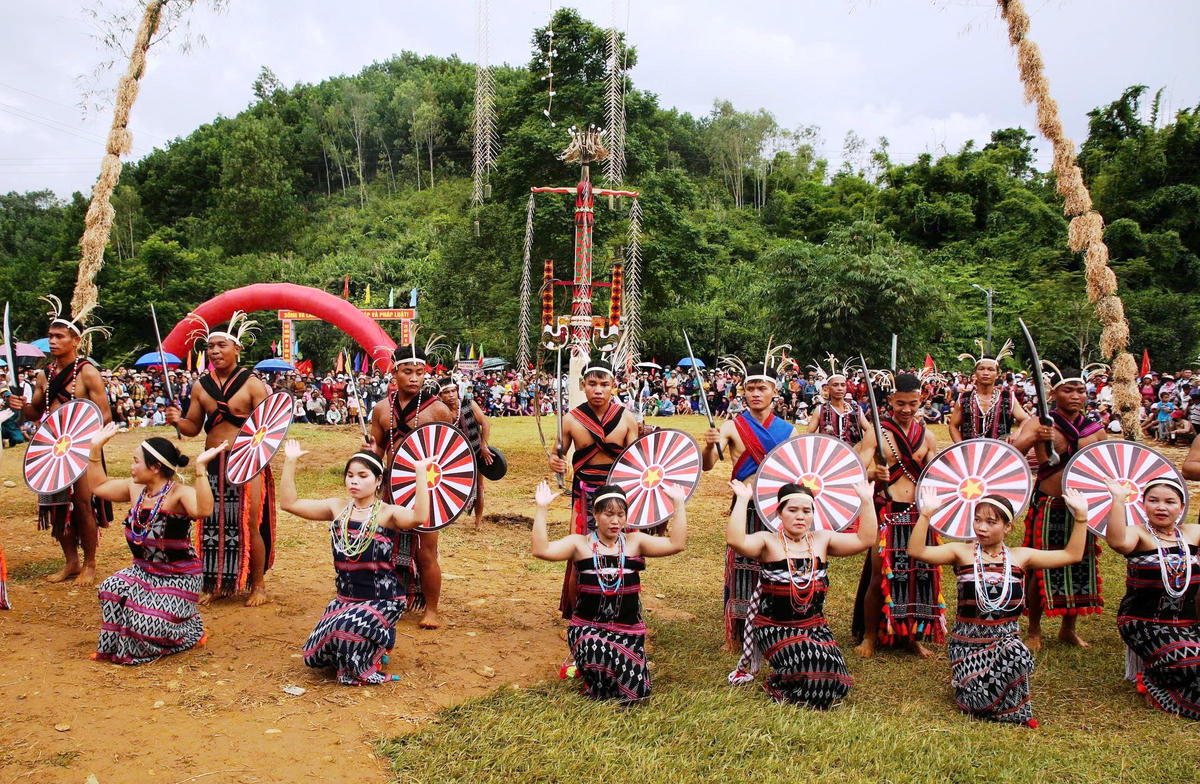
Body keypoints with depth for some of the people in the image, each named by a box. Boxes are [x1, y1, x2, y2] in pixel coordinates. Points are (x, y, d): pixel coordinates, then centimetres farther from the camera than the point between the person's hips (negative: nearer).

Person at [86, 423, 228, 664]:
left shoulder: (180, 493, -23)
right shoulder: (135, 489, 2)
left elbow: (203, 510, -45)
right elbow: (99, 486, 17)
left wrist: (200, 467, -52)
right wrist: (96, 448, 10)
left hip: (178, 578, -7)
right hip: (143, 572, 7)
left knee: (148, 624, -22)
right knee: (111, 590, -21)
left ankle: (190, 630, 12)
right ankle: (115, 646, 7)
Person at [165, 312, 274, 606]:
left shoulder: (252, 383, -6)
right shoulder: (200, 386, 8)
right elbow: (193, 427, 12)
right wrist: (177, 421, -9)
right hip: (213, 463, 5)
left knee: (250, 525, -2)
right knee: (212, 524, 9)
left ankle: (258, 585, 14)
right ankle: (213, 584, 25)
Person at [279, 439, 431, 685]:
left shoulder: (388, 513, -12)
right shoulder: (337, 508, 2)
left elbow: (419, 517, -34)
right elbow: (289, 503, -1)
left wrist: (420, 474, -37)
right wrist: (290, 462, -7)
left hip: (383, 601, -5)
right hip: (345, 599, 6)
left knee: (345, 628, -31)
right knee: (313, 657, 2)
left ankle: (367, 666, 2)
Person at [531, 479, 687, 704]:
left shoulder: (635, 542, 5)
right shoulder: (580, 544, 0)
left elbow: (677, 544, -7)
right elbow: (541, 550, -15)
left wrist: (679, 504, -11)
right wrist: (542, 509, -19)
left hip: (628, 630, 2)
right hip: (587, 628, -2)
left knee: (636, 691, -13)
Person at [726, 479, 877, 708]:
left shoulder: (822, 540, 8)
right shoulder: (768, 542, -5)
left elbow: (865, 539, 1)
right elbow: (735, 540, -26)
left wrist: (866, 501, -6)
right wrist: (742, 500, -23)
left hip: (814, 626, 4)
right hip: (776, 627, -4)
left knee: (834, 678, -16)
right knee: (806, 668, -27)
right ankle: (778, 684, 9)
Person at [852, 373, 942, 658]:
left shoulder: (927, 437, 11)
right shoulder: (877, 432, -3)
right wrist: (874, 474, -33)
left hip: (918, 513, 4)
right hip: (886, 513, -4)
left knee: (919, 575, 5)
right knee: (880, 577, -3)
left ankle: (912, 635, 23)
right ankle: (869, 636, 14)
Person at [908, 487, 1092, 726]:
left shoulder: (1020, 557, 4)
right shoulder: (962, 552, -4)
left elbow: (1072, 555, 4)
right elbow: (916, 551, -17)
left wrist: (1081, 517, -3)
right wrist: (926, 514, -27)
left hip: (1007, 640, 2)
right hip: (968, 643, -2)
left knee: (1015, 652, -34)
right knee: (979, 703, -20)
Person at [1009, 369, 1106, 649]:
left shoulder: (1096, 428, 6)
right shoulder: (1039, 424, -7)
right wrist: (1033, 438, -40)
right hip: (1048, 507, -4)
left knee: (1080, 566, 11)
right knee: (1040, 568, 0)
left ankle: (1069, 628, 30)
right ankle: (1034, 630, 18)